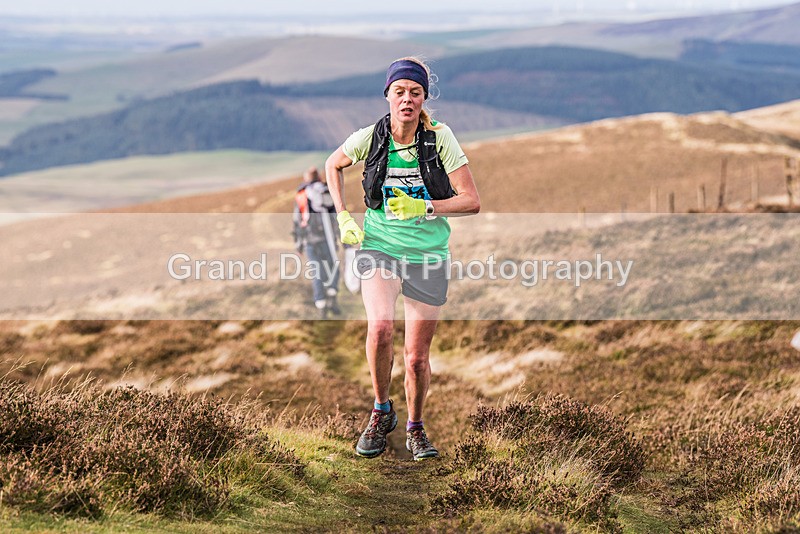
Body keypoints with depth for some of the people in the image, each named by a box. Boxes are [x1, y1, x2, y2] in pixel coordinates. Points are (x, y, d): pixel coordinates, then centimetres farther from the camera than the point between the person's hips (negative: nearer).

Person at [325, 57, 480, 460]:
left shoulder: (439, 138, -11)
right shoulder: (370, 137, -7)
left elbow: (472, 201, -11)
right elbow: (333, 165, 15)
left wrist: (424, 208, -24)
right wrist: (343, 217, 6)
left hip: (428, 254, 0)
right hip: (378, 245, 0)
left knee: (417, 356, 3)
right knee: (380, 327, -26)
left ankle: (415, 427, 30)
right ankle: (381, 412, -2)